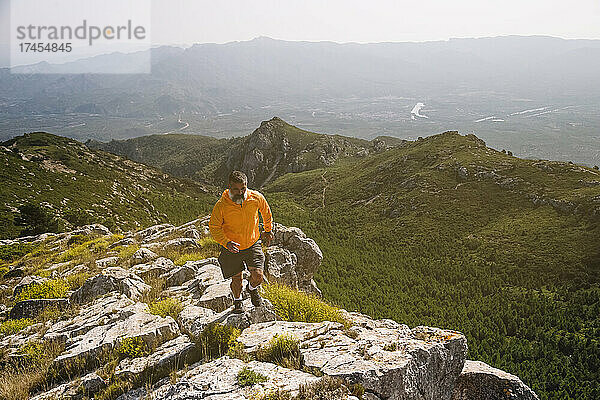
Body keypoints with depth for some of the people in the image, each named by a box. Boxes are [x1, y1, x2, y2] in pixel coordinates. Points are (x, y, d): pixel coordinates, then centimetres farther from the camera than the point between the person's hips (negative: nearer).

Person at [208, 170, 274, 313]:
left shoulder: (256, 198, -15)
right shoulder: (221, 206, -21)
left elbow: (266, 212, 7)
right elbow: (214, 227, -11)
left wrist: (268, 230, 17)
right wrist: (226, 243, -26)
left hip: (252, 244, 1)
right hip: (231, 248, -1)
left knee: (258, 276, -10)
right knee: (236, 279, 9)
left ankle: (252, 289, 27)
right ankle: (237, 300, 41)